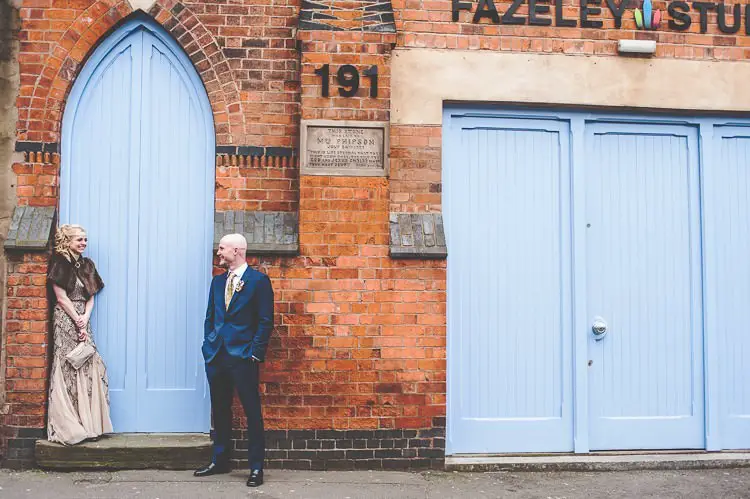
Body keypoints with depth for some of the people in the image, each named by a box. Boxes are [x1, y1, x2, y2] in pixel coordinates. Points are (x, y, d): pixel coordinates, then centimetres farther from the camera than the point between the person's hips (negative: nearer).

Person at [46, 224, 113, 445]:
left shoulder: (86, 265, 14)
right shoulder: (60, 263, -5)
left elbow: (90, 297, 12)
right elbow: (61, 297, -9)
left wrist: (85, 319, -5)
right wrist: (78, 322, -10)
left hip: (82, 321, 7)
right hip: (65, 320, -7)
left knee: (90, 368, 2)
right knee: (68, 368, -6)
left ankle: (87, 424, 7)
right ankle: (67, 427, -1)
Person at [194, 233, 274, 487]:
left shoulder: (259, 280, -4)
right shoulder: (218, 281, 15)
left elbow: (265, 321, -7)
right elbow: (210, 317, 18)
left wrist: (256, 354, -11)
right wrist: (208, 345, 8)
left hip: (243, 356, -6)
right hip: (216, 355, 6)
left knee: (252, 412, -1)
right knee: (219, 410, 14)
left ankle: (256, 467, 6)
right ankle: (219, 461, 27)